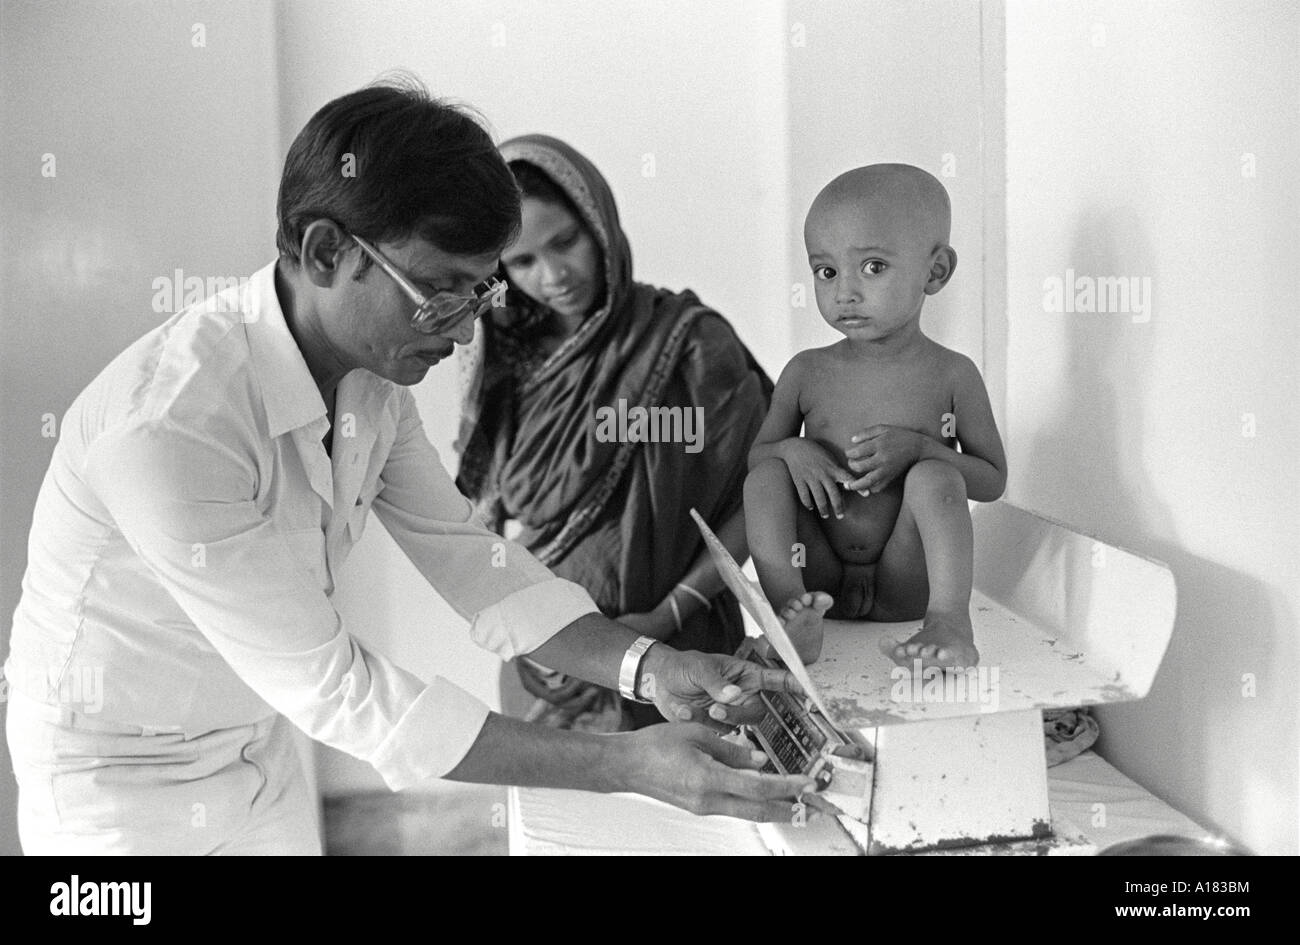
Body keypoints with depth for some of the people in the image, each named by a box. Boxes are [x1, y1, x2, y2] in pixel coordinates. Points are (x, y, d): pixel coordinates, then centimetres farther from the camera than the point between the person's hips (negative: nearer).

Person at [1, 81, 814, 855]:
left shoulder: (373, 374, -10)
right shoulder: (170, 426, -34)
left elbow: (465, 555, -3)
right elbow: (328, 684, -31)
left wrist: (649, 668, -18)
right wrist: (623, 765, -31)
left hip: (259, 752, 6)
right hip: (123, 778, -6)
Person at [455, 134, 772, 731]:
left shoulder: (688, 341, -10)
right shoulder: (504, 358, 4)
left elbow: (756, 494, -9)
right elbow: (494, 508, 11)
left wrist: (670, 614, -15)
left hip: (667, 654, -4)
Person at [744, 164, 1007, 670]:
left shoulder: (952, 375, -3)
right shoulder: (807, 372, 2)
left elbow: (992, 480, 1)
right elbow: (757, 452, 13)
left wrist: (918, 447, -18)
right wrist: (791, 450, -13)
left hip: (904, 584, -2)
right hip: (821, 578, 3)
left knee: (934, 477, -26)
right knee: (765, 477, -17)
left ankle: (949, 619, -31)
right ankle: (791, 608, -31)